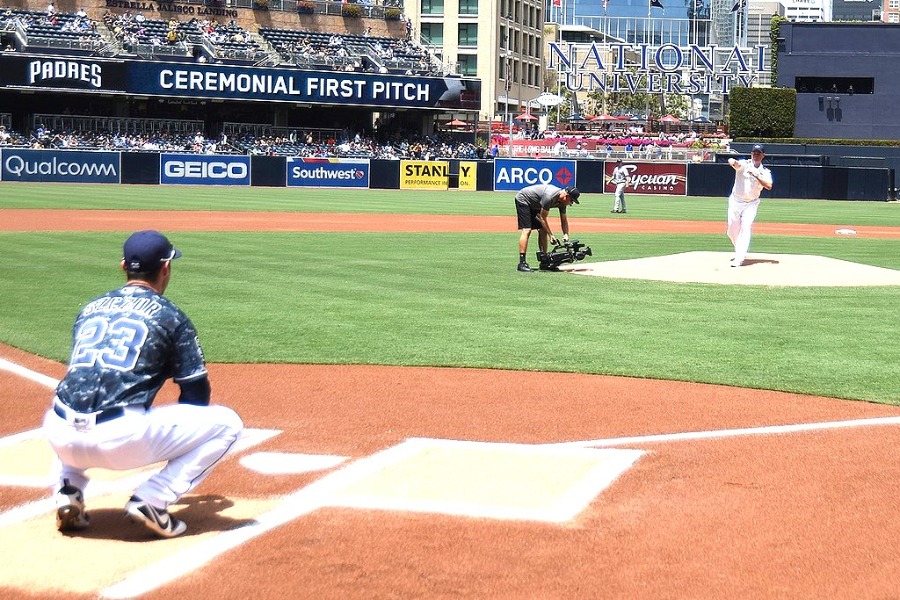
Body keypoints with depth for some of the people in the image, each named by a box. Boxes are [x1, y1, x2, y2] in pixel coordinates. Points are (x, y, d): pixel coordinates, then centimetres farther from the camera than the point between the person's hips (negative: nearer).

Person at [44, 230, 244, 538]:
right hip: (123, 442, -5)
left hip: (63, 440, 5)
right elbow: (197, 395, 10)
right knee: (226, 422, 9)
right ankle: (151, 501, -2)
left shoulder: (90, 309, 23)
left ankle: (69, 492, 16)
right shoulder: (171, 316, 9)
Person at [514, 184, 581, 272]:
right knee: (526, 230, -20)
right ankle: (522, 263, -26)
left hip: (533, 205, 9)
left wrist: (566, 234, -15)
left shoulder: (562, 200, -8)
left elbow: (564, 220, 2)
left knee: (543, 230, 2)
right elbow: (543, 218, -26)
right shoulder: (549, 196, -35)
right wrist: (551, 235, -24)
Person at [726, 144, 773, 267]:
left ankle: (739, 259, -18)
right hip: (735, 201, 0)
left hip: (751, 204, 0)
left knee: (746, 228, -16)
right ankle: (739, 251, 33)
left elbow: (769, 186, -18)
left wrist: (756, 175, -27)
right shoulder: (744, 164, -5)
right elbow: (735, 163, -30)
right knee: (732, 231, 6)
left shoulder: (765, 172, 1)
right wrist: (732, 161, -54)